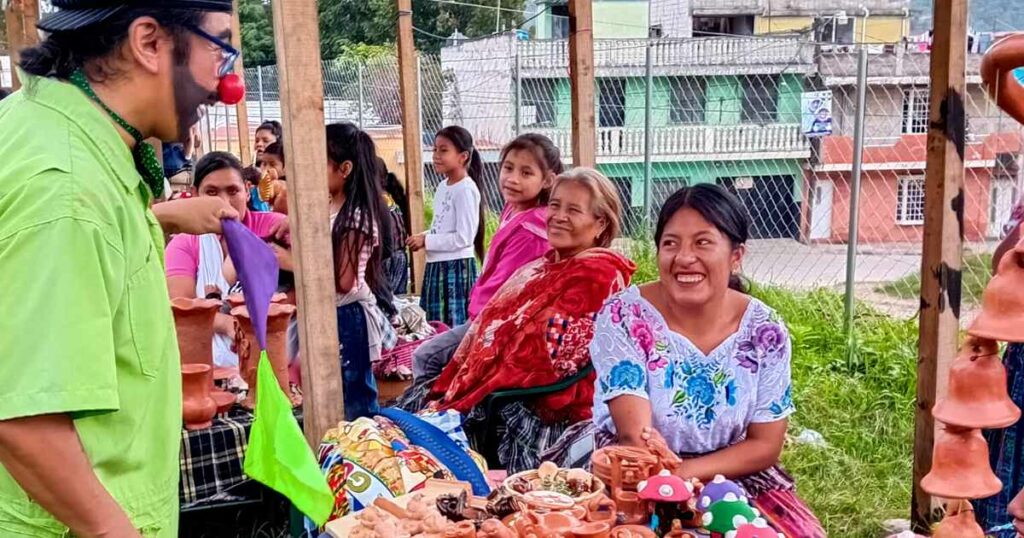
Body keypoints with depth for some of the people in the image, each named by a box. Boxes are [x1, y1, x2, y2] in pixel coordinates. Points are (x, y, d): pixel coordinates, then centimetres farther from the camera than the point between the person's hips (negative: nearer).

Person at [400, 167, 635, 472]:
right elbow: (490, 330, 14)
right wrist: (446, 386, 1)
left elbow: (550, 355, -19)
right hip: (507, 394, 9)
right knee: (416, 400, 1)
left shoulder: (598, 275, -13)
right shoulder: (539, 269, 16)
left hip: (546, 407, -9)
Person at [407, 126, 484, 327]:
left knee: (454, 326, -3)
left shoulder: (466, 189, -15)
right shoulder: (443, 186, 12)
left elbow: (464, 238, -20)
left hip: (456, 267, -9)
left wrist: (426, 241, -14)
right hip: (436, 266, 9)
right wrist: (423, 237, 1)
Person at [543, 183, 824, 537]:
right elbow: (634, 434, -20)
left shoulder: (764, 332, -7)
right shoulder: (623, 316, -16)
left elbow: (766, 445, -5)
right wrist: (646, 444, -43)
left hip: (727, 477, 3)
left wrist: (681, 473, -19)